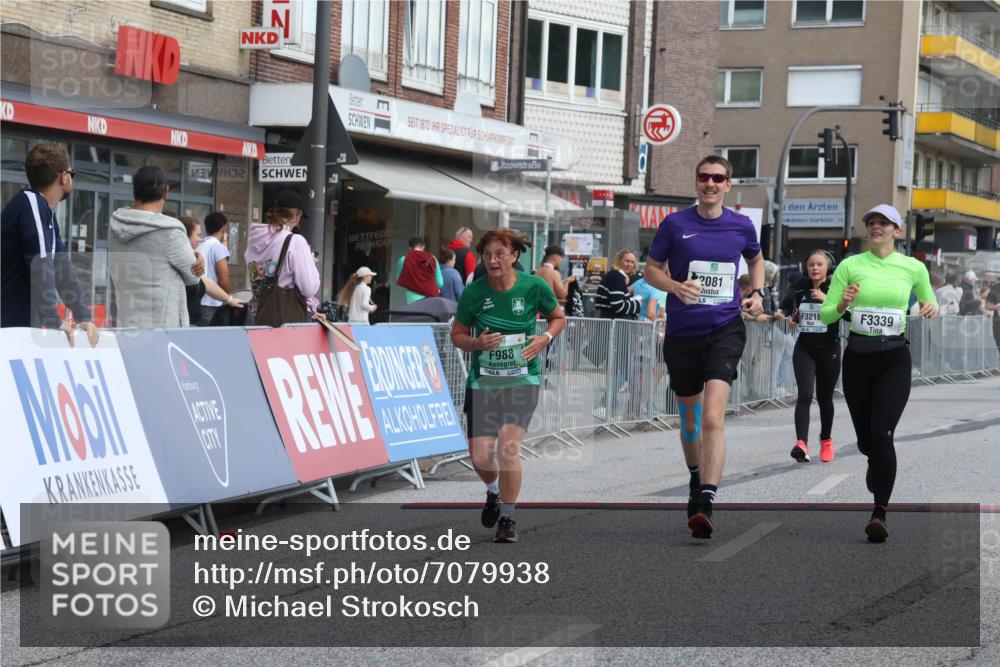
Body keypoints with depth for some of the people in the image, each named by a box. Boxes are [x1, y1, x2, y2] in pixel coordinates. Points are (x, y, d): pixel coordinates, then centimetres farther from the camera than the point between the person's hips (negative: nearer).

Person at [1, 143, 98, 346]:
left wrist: (84, 318, 9)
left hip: (31, 328, 9)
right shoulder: (31, 203, -13)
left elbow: (62, 267, 17)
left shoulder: (46, 212, 17)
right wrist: (54, 322, -22)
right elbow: (40, 265, -21)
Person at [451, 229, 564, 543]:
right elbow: (457, 335, 4)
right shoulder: (473, 292, -7)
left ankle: (508, 519, 1)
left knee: (508, 446, -17)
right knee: (480, 455, -2)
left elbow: (558, 317, 10)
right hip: (483, 380, 2)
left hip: (522, 379, -2)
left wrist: (545, 338, -9)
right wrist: (477, 343, -17)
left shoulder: (534, 287, -8)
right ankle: (493, 491, 35)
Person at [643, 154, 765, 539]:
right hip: (682, 332, 1)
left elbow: (756, 260, 26)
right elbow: (652, 269, 7)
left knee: (712, 417, -19)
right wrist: (675, 286, -13)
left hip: (725, 328, -1)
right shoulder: (675, 224, 0)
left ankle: (705, 505, -25)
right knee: (689, 417, 15)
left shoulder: (742, 226, 6)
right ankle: (696, 482, 41)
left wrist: (757, 293, 9)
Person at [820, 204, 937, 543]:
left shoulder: (914, 268, 2)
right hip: (857, 356, 2)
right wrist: (842, 304, -19)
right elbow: (825, 315, 2)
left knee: (881, 433, -17)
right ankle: (876, 467, 46)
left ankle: (880, 512, -13)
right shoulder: (849, 266, 1)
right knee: (865, 436, 9)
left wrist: (931, 309, -5)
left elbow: (929, 304, 18)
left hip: (894, 358, -2)